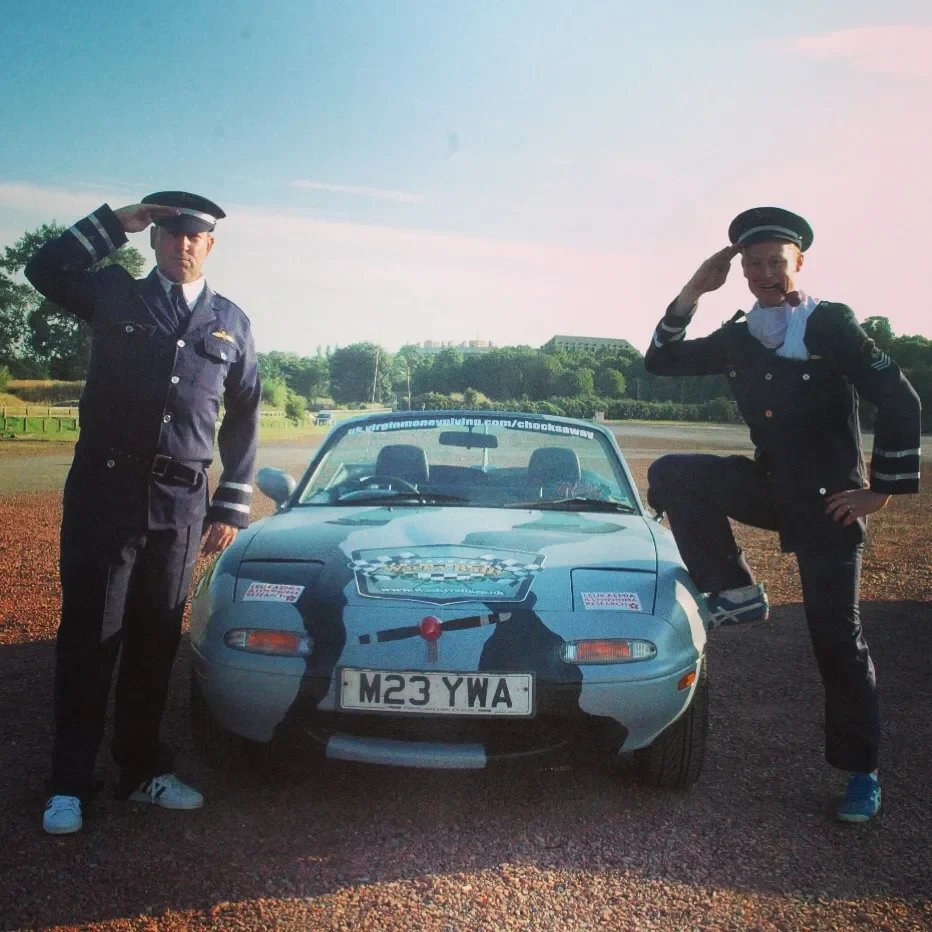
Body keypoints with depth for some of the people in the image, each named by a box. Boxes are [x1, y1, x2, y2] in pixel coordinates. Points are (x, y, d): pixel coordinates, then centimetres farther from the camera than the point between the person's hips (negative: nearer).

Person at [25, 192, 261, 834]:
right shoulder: (115, 295, 7)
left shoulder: (231, 322, 11)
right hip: (104, 490, -2)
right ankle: (71, 784, 13)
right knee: (89, 636, 2)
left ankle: (143, 769, 25)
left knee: (156, 641, 11)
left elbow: (244, 417, 12)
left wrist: (232, 506, 7)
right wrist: (115, 222, -3)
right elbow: (44, 269, -6)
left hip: (181, 502, 2)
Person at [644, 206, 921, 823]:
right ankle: (737, 593, -2)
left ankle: (863, 773, 17)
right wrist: (692, 293, -6)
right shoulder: (739, 339, 5)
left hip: (829, 502, -5)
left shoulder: (833, 325, -11)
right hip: (770, 487, 5)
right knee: (670, 476, -13)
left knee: (838, 639, -1)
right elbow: (662, 362, 5)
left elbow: (900, 402, -15)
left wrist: (881, 491, -14)